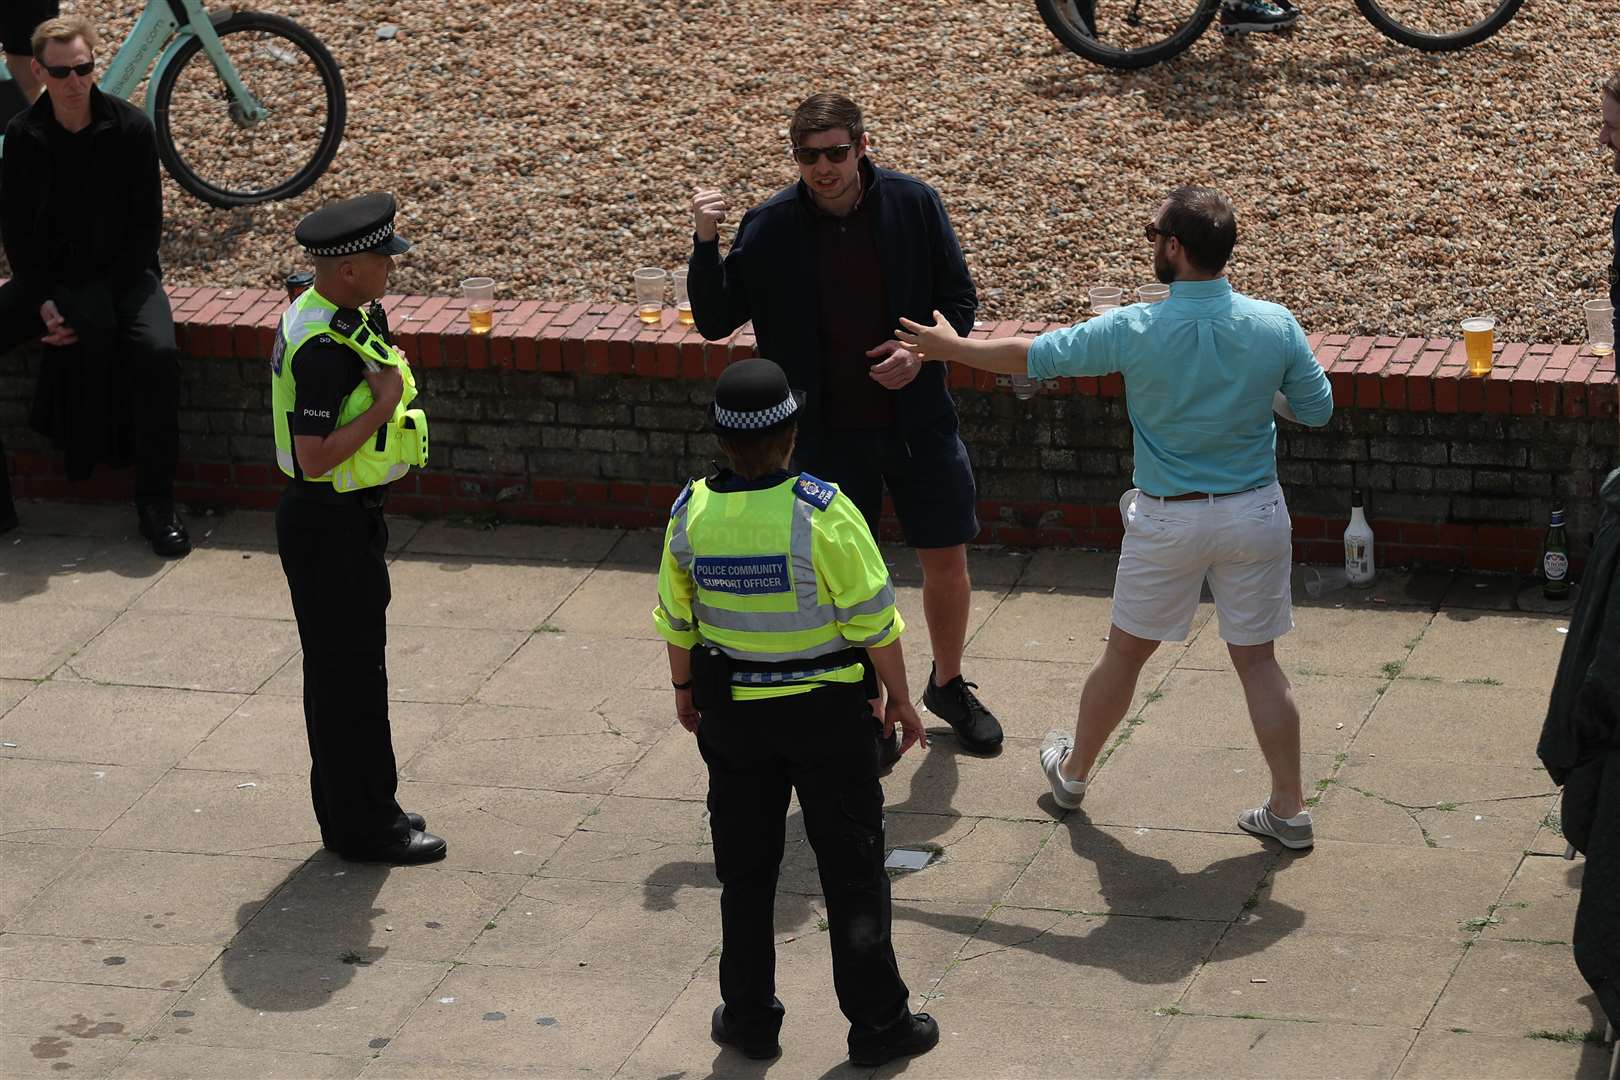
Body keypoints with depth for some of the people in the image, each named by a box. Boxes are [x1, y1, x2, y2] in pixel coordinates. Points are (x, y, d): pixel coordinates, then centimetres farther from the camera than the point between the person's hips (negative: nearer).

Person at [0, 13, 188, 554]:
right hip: (48, 278, 3)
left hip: (119, 273, -3)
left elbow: (146, 225, -7)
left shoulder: (131, 128, -9)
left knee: (158, 353, -32)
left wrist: (101, 302, -15)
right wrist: (44, 302, -12)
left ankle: (156, 504, -20)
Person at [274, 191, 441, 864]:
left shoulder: (346, 316, 6)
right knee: (350, 674, 0)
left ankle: (361, 809, 29)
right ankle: (364, 828, 9)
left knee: (343, 669, 18)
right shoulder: (324, 348, -26)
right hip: (330, 526, -10)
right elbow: (316, 456, -28)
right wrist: (384, 406, -23)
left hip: (343, 519, 10)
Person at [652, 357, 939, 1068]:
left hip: (732, 715, 3)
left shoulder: (690, 515, -9)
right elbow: (874, 621, -15)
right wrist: (899, 699, -1)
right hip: (827, 712, -3)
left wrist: (685, 690, 22)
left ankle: (749, 1017, 26)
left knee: (745, 871, 17)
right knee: (852, 869, 8)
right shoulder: (822, 511, -21)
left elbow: (677, 621, 4)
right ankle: (876, 1023, 15)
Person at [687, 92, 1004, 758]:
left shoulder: (914, 204, -7)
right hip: (829, 433, -1)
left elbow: (958, 297, 3)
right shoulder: (770, 228, -10)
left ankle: (948, 685, 34)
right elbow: (715, 322, -7)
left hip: (918, 421, 1)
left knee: (946, 560, 10)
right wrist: (705, 244, -22)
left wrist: (923, 349, -15)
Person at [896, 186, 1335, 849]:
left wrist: (950, 347, 11)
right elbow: (1317, 410, 1)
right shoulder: (1275, 327, -12)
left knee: (1125, 653, 17)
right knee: (1257, 660, 9)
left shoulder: (1135, 332, -17)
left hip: (1168, 521, -1)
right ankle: (1289, 808, 10)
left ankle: (1072, 772, 37)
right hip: (1255, 515, 1)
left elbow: (1032, 356, -5)